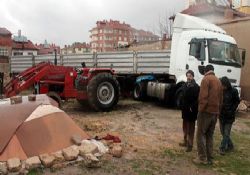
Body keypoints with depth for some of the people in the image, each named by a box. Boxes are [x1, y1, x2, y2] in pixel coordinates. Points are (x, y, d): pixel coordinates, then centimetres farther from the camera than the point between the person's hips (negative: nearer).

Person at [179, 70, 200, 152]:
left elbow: (197, 99, -16)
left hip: (192, 110, -7)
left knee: (191, 127, 0)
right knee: (185, 126, 17)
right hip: (185, 109, 7)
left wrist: (193, 107, -21)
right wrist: (182, 106, 4)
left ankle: (190, 144, 6)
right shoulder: (185, 85, 8)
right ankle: (186, 141, 31)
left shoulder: (196, 86, -11)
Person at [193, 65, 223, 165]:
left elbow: (203, 96, -17)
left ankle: (202, 158, 0)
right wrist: (218, 110, 18)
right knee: (210, 135, 13)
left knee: (201, 134, 0)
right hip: (215, 112, 7)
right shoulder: (218, 81, 16)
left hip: (206, 111, -7)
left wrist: (201, 109, -13)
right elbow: (220, 98, 16)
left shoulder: (206, 79, -7)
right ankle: (209, 158, 17)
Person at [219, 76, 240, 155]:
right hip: (221, 115, 4)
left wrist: (232, 110, -9)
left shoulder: (233, 91, -11)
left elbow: (237, 102, -2)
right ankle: (230, 145, 30)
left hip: (229, 116, -4)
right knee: (223, 132, 13)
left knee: (226, 133, 0)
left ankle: (222, 148, 9)